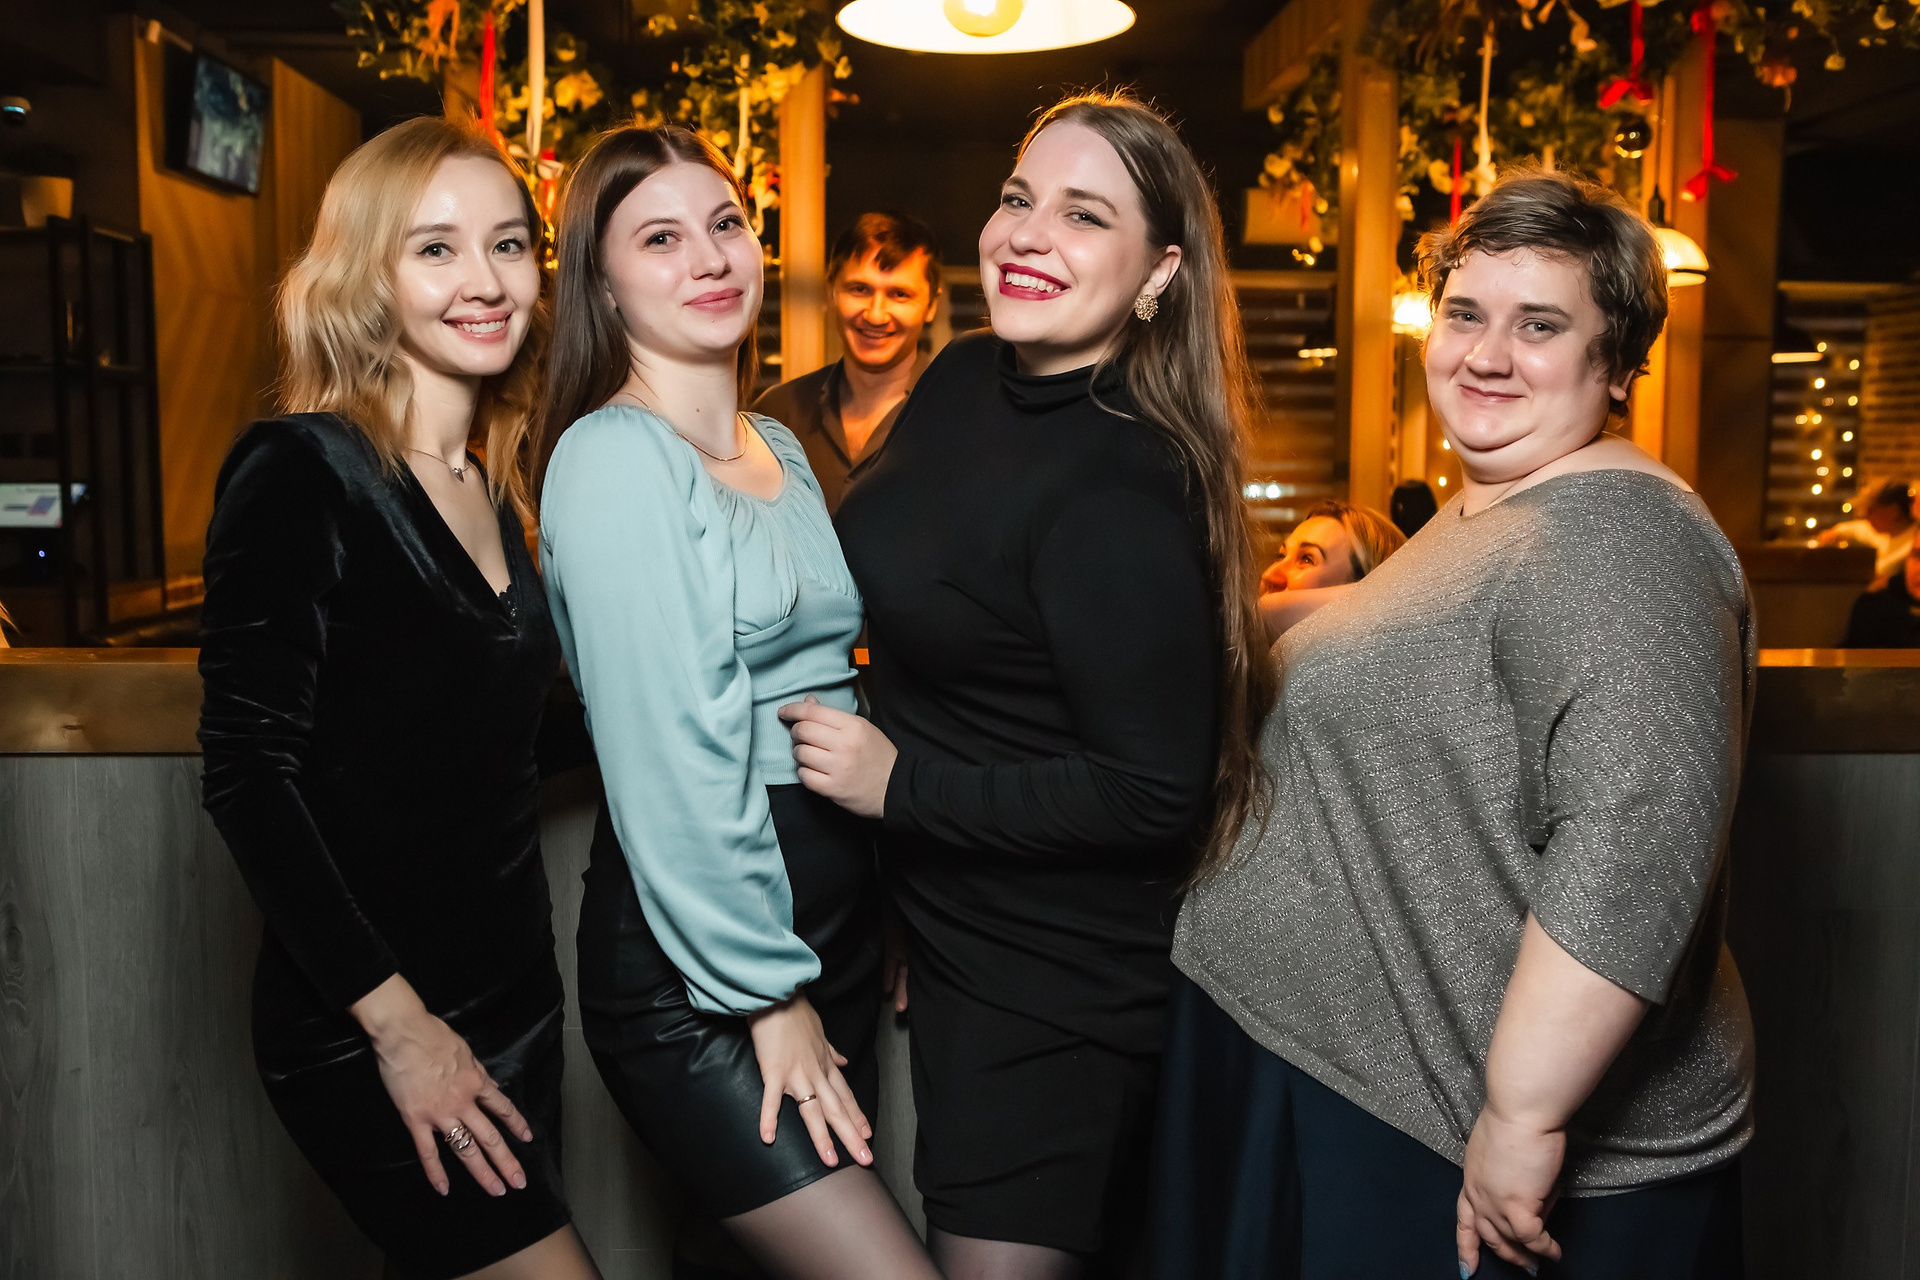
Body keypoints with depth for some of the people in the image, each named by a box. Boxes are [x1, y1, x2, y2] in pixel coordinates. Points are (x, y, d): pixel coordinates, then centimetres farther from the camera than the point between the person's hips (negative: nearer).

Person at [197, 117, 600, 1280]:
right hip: (366, 1037, -7)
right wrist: (396, 1020, -17)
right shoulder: (300, 474, -13)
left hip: (512, 999, 7)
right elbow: (249, 772, -16)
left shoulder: (495, 494, 8)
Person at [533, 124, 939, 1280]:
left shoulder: (781, 448, 12)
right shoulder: (614, 456, -12)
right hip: (691, 970, -7)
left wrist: (854, 952, 15)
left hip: (833, 917, 8)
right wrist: (769, 993, -14)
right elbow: (670, 757, -17)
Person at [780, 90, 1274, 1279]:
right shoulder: (963, 381, -1)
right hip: (941, 917, 9)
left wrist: (899, 783, -21)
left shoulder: (1123, 495, -27)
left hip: (1059, 987, -8)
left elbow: (1155, 793, -26)